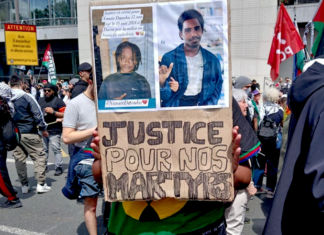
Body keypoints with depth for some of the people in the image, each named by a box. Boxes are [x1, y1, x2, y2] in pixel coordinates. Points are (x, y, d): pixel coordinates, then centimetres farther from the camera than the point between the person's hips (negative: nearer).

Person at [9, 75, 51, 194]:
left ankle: (24, 185, 20)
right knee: (39, 157, 4)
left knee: (19, 159, 13)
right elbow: (37, 114, -11)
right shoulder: (27, 97, -12)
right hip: (29, 133, -5)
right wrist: (43, 128, 1)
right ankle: (41, 184, 3)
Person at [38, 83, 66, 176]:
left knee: (56, 149, -7)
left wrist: (53, 112, -19)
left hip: (54, 131, -6)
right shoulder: (40, 100, 14)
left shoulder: (58, 101, -4)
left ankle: (59, 167, -1)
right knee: (43, 149, 16)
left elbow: (64, 114, -12)